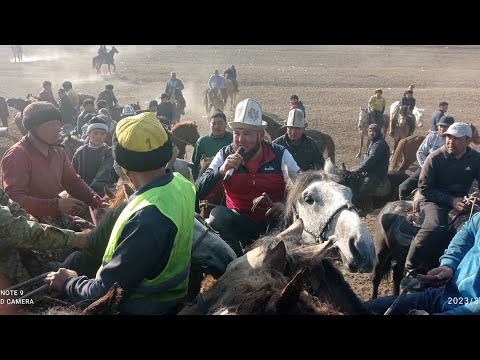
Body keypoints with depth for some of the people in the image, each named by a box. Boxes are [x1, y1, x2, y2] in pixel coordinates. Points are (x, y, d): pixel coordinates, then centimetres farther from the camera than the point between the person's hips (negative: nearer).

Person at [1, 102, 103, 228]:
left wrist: (93, 198, -5)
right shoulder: (16, 155, -13)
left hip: (58, 218, 7)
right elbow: (15, 199, -20)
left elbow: (73, 181, 14)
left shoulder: (58, 151, 11)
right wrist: (56, 204, -29)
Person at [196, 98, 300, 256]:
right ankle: (238, 260, -8)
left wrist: (286, 203, -22)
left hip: (273, 222, 0)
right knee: (217, 214, -28)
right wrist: (221, 171, -27)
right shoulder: (224, 155, -5)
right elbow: (198, 192, -10)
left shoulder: (280, 154, -7)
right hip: (239, 223, 1)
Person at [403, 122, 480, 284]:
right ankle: (412, 270, -20)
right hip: (434, 201, -4)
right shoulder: (435, 158, -6)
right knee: (435, 227, -35)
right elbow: (424, 189, -7)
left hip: (461, 202, 4)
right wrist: (451, 201, -18)